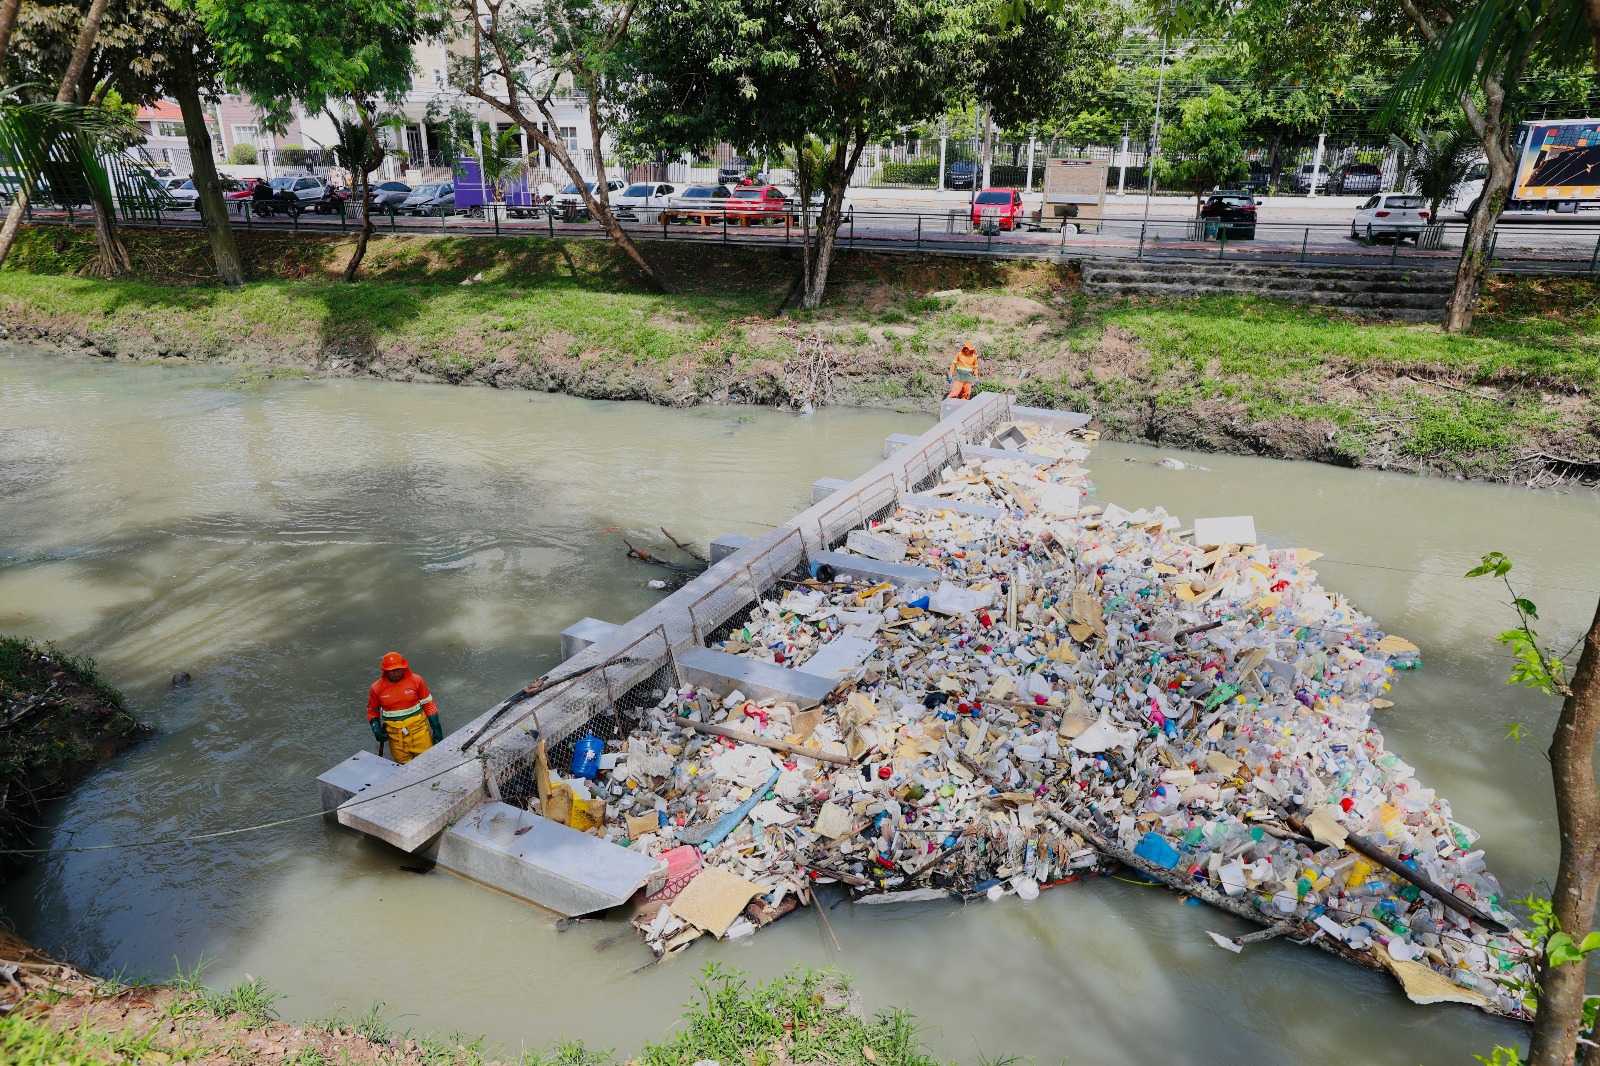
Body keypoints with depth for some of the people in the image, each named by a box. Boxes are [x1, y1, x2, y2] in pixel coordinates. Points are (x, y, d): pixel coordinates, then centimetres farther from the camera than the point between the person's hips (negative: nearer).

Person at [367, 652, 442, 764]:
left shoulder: (416, 680, -5)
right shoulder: (377, 688, -2)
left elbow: (428, 704, 3)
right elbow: (372, 711, 14)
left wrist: (436, 728, 2)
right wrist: (376, 730, -2)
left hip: (418, 728, -1)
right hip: (395, 735, 1)